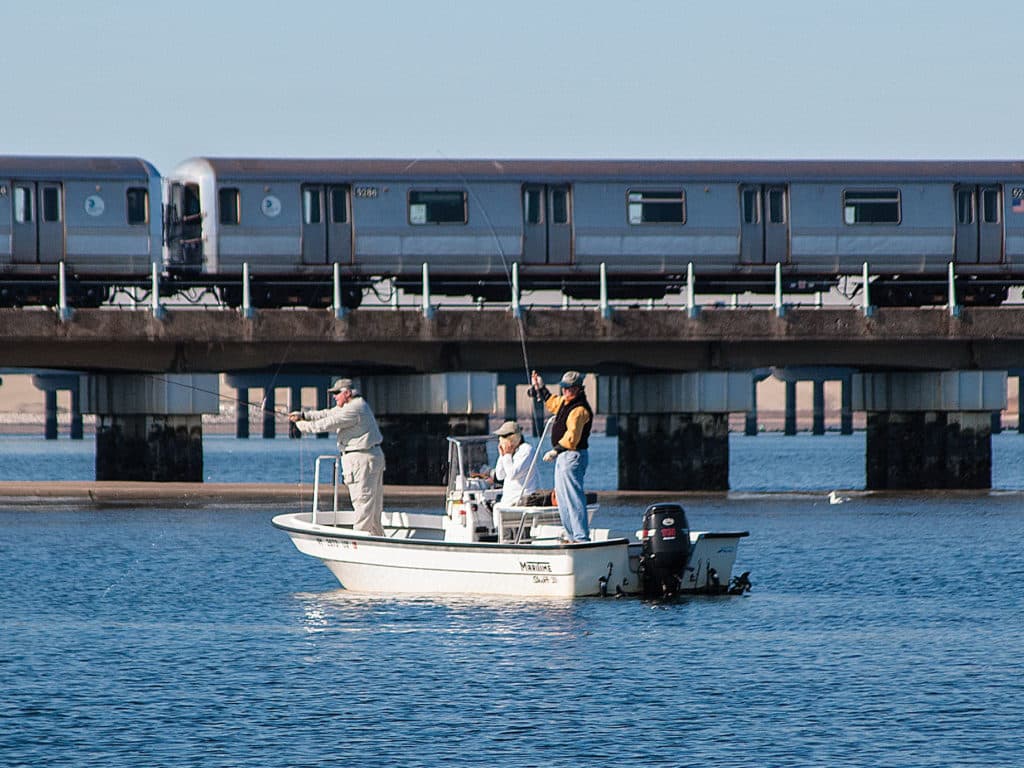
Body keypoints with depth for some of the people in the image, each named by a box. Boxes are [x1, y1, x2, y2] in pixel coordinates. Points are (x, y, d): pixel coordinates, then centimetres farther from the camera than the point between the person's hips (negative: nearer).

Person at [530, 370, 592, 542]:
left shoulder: (579, 410, -20)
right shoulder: (564, 402, 13)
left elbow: (572, 435, -30)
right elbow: (551, 403, 37)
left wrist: (557, 450, -33)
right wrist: (539, 388, 34)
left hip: (573, 456, -11)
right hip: (563, 456, 11)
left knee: (573, 497, -15)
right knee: (562, 498, 16)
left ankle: (581, 537, -17)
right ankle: (573, 536, 23)